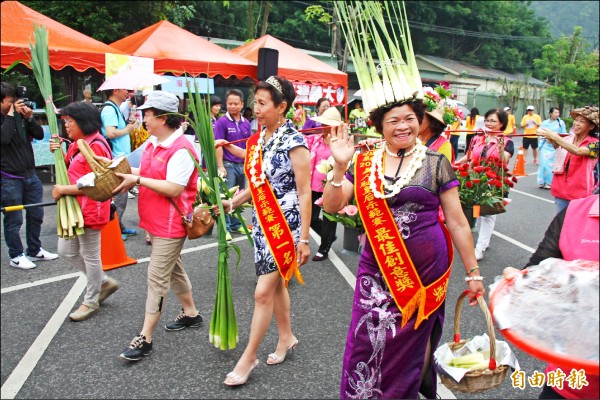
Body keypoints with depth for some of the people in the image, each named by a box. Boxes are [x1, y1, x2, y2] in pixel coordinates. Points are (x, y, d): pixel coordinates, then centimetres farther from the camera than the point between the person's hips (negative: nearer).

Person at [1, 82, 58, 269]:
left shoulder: (19, 115, 6)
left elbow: (39, 135, 6)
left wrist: (29, 118, -8)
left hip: (30, 175, 6)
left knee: (36, 215, 15)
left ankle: (34, 250, 31)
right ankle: (16, 256, 18)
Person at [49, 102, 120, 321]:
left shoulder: (95, 146, -19)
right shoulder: (77, 144, 11)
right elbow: (70, 171, 18)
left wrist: (62, 189, -17)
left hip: (90, 210, -10)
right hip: (74, 208, 10)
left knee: (90, 255, 5)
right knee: (66, 251, 17)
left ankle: (91, 302, 24)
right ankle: (105, 282, 30)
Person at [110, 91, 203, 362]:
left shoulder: (181, 150, -21)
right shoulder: (153, 143, 8)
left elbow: (173, 189, -26)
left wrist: (138, 180, -22)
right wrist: (126, 173, 1)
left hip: (171, 225, -10)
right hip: (155, 221, 10)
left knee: (157, 278, -3)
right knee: (173, 269, 21)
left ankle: (145, 338, 7)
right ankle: (191, 314, 39)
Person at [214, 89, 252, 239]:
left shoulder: (246, 123, 7)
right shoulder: (222, 122, -8)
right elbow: (218, 145, -12)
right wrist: (220, 166, -16)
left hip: (242, 165, 5)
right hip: (228, 165, -5)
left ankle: (236, 224, 27)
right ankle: (225, 228, 9)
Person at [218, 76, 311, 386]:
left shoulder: (294, 142, -15)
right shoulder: (258, 139, 6)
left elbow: (304, 193, -15)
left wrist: (304, 238, -16)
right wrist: (232, 203, 2)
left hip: (286, 225, -7)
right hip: (263, 223, 7)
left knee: (263, 291, -3)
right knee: (276, 283, 19)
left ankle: (249, 357, 13)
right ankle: (286, 338, 38)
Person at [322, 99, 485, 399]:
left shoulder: (436, 163, -2)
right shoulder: (365, 164, 3)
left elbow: (457, 222, 0)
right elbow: (331, 206, -2)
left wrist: (473, 273, 1)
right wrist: (340, 166, -16)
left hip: (425, 268, -1)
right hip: (378, 268, 2)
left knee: (410, 340, 10)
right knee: (370, 340, 3)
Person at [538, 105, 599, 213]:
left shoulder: (594, 144, -5)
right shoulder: (566, 140, 8)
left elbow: (577, 151, -25)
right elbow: (556, 146, -13)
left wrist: (555, 137, -30)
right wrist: (551, 139, -35)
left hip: (580, 194, -4)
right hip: (561, 192, 4)